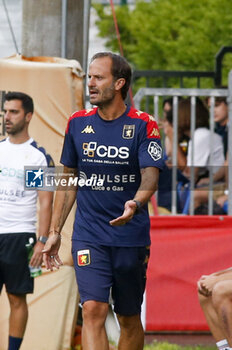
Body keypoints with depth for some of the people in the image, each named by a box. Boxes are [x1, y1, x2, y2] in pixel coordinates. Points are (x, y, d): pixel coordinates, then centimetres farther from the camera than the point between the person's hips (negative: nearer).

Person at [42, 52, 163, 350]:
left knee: (129, 319, 9)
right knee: (93, 309, -15)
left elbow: (150, 175, -16)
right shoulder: (78, 123, 6)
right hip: (88, 237, 1)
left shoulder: (143, 125, -5)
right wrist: (54, 231, 12)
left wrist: (136, 204, -37)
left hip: (131, 237, -1)